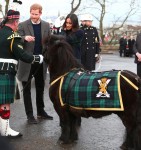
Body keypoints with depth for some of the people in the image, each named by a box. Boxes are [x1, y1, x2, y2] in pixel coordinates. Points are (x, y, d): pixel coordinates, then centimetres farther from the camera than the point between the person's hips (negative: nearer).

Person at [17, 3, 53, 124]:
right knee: (27, 89, 3)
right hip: (27, 62, -3)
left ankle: (41, 112, 27)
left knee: (40, 88, 13)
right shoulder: (23, 25, -4)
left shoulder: (46, 25, 6)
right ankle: (29, 115, 11)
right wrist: (25, 38, -31)